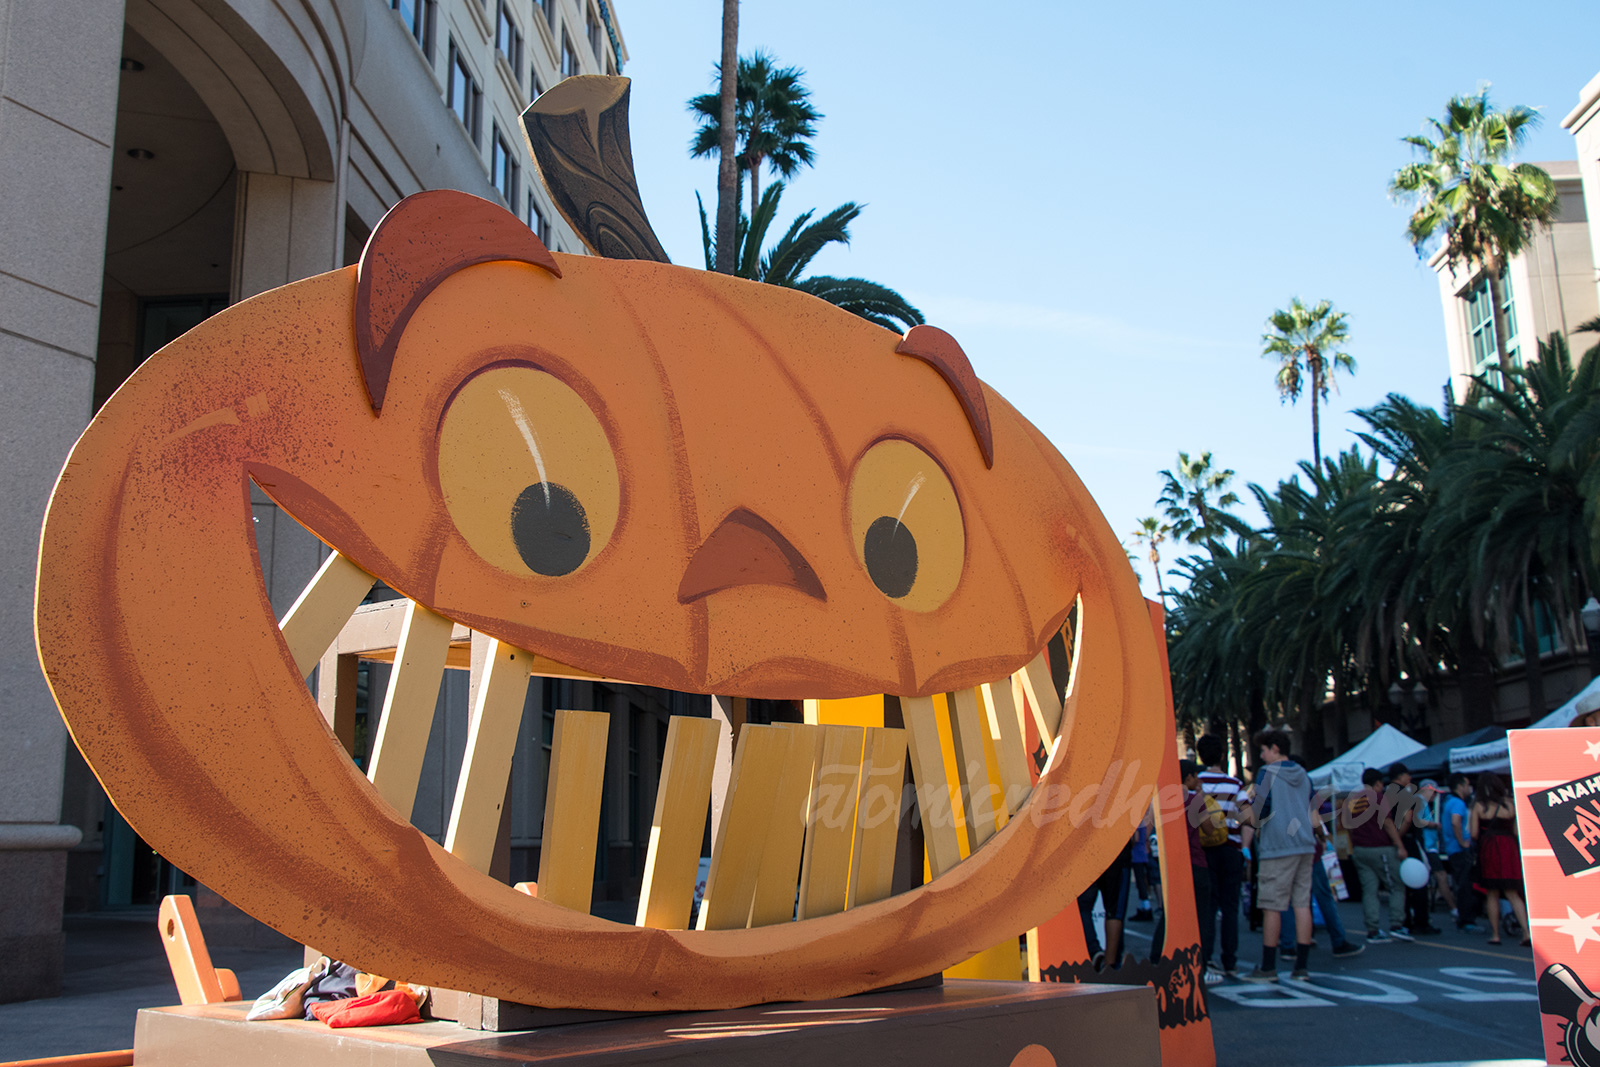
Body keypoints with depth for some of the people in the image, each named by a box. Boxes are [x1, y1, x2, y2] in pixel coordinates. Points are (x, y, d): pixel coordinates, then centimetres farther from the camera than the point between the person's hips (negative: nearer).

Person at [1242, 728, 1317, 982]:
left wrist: (1251, 800, 10)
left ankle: (1268, 967, 0)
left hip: (1278, 847, -7)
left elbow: (1260, 811, -10)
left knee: (1272, 906, -3)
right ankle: (1302, 966, 6)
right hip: (1305, 845, 7)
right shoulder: (1304, 775, 15)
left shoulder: (1268, 772, -6)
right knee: (1302, 904, 6)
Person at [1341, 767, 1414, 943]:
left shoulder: (1350, 800, 9)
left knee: (1369, 890, 5)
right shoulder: (1379, 799, -9)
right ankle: (1396, 926, -2)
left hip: (1359, 850, 6)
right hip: (1380, 849, -6)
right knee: (1397, 887, 5)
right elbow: (1387, 823, -15)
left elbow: (1344, 823, 12)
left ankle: (1373, 930, 2)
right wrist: (1400, 846, -13)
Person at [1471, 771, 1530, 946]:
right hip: (1508, 848, 2)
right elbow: (1516, 832, 4)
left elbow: (1474, 833, -4)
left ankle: (1495, 934, 11)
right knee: (1512, 894, 7)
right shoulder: (1509, 804, 2)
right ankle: (1526, 931, -7)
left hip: (1488, 848, -1)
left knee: (1493, 894, 9)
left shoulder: (1478, 806, -2)